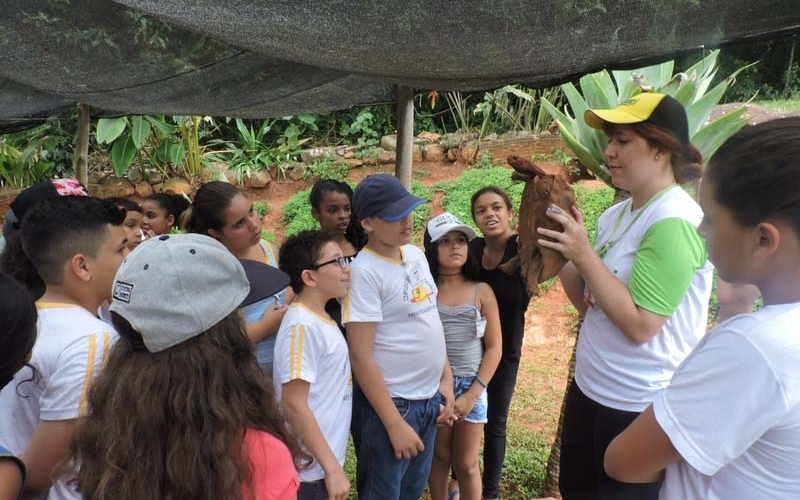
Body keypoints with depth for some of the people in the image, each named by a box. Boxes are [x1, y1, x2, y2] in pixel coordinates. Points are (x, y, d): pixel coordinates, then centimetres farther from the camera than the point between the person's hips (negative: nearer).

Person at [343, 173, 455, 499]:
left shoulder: (416, 255, 4)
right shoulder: (364, 271, -19)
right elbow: (361, 356, -20)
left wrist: (446, 378, 9)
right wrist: (395, 424, -18)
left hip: (428, 398, 7)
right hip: (390, 403, -7)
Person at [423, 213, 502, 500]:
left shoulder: (482, 292, -2)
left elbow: (494, 347, 0)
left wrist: (473, 393, -6)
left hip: (472, 386, 1)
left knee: (466, 465, 11)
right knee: (439, 458, 14)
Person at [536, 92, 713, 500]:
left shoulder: (673, 221, -21)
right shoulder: (616, 214, 4)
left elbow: (640, 326, -24)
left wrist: (584, 255, -25)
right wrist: (564, 253, -8)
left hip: (640, 409, -8)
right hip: (589, 390, 8)